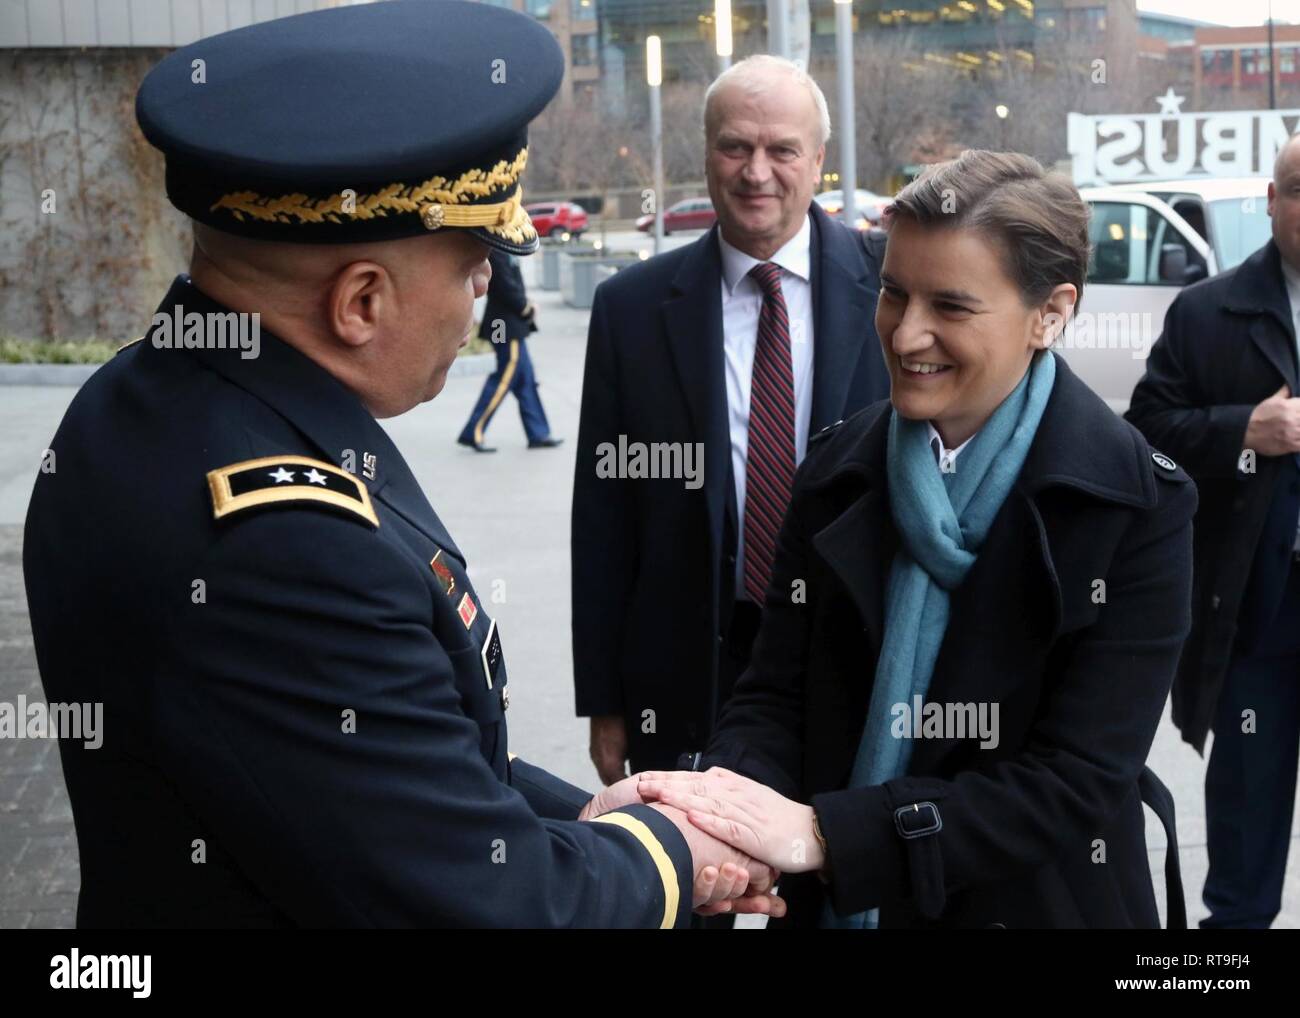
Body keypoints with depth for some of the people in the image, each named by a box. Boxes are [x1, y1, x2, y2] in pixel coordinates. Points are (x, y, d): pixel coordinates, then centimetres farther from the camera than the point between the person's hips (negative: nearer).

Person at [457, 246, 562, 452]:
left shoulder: (503, 250, 12)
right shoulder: (497, 252, -18)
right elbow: (506, 286, -22)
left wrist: (526, 302, 3)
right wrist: (527, 309, -9)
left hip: (510, 326, 10)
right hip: (508, 326, -10)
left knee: (525, 379, 12)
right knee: (505, 379, -5)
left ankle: (538, 434, 17)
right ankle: (473, 433, 0)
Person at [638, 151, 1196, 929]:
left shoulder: (1137, 506, -15)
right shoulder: (838, 471, -3)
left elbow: (1079, 781, -21)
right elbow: (777, 694, -3)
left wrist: (825, 834, -29)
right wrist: (726, 793, -25)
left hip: (1033, 904, -3)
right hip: (830, 905, 4)